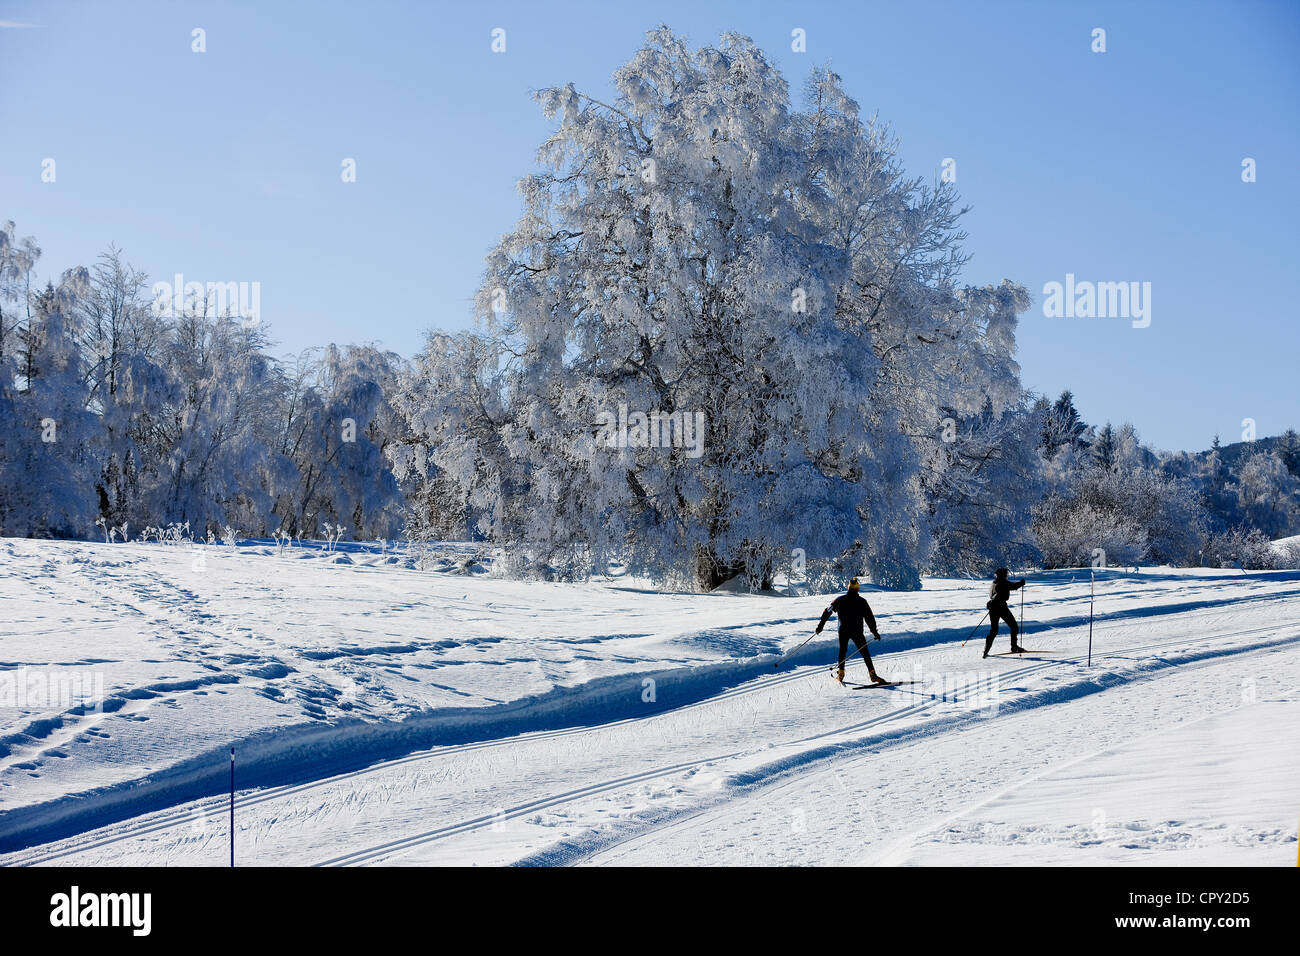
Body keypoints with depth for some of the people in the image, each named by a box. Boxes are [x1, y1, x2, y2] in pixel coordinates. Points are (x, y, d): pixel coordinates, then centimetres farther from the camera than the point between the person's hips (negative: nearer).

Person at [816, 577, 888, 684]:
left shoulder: (840, 600, 1)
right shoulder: (862, 601, -4)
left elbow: (827, 612, 6)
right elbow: (869, 618, -4)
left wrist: (821, 625, 15)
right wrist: (875, 632, 2)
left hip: (843, 631, 2)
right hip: (857, 632, -2)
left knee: (842, 650, 19)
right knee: (865, 653, 3)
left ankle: (840, 674, 18)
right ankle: (872, 674, -5)